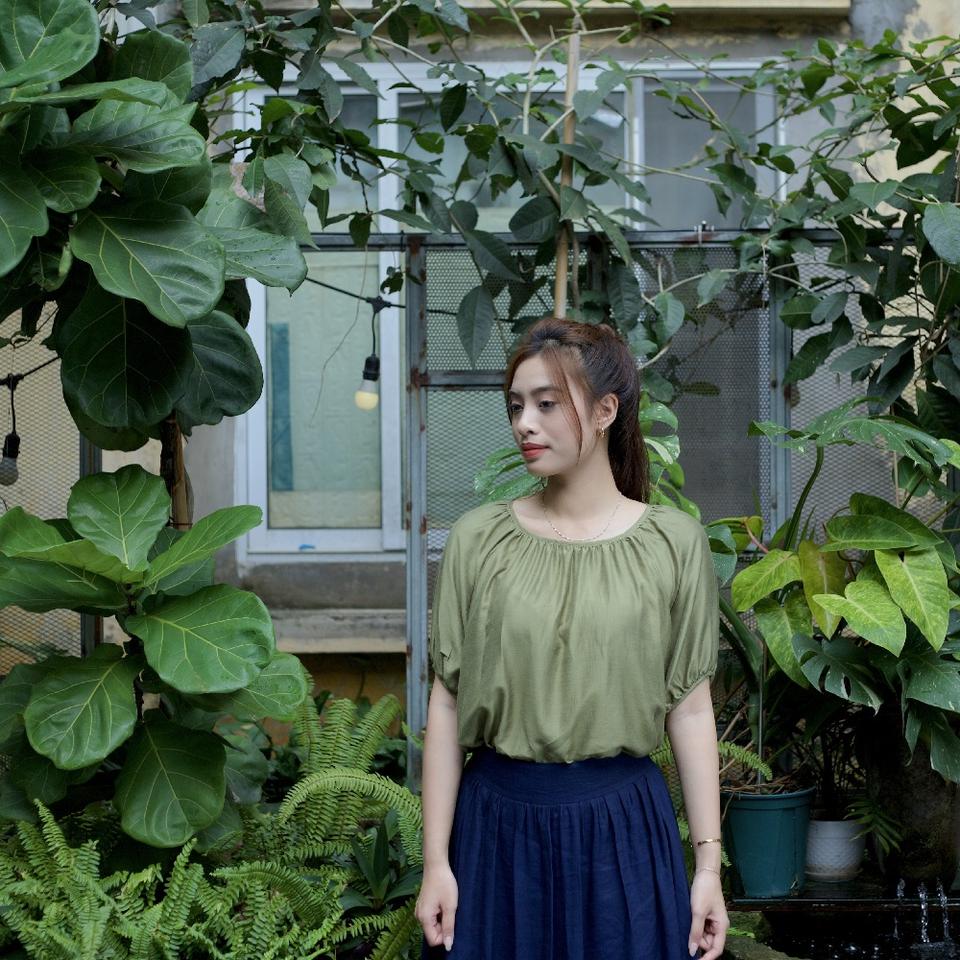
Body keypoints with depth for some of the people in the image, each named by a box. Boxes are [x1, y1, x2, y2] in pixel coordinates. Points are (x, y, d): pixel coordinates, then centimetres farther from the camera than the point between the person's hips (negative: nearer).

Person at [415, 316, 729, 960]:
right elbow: (447, 702, 1)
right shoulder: (478, 539, 0)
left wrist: (709, 864, -1)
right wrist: (436, 862, -2)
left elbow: (691, 707, 0)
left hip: (622, 828, -1)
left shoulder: (674, 542, -1)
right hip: (497, 825, 1)